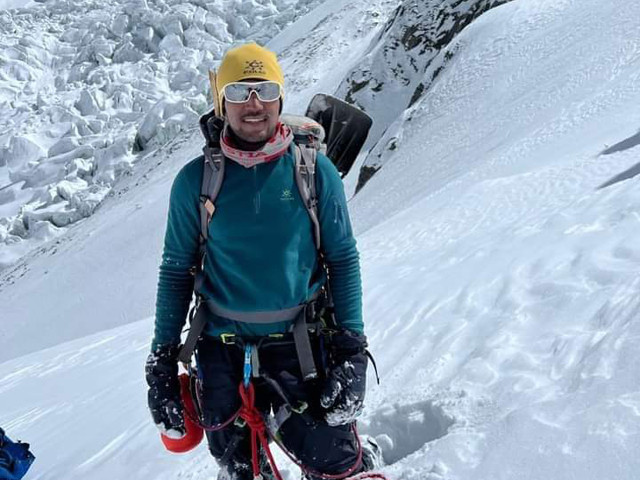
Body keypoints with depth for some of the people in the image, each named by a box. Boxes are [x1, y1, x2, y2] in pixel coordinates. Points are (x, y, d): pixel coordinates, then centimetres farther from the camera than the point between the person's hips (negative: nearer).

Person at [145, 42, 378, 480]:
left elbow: (343, 258, 1)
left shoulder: (314, 169, -3)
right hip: (223, 349, 1)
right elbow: (176, 271, 5)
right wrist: (162, 361, 3)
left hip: (303, 344, -1)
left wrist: (350, 346, -6)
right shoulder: (196, 180, -2)